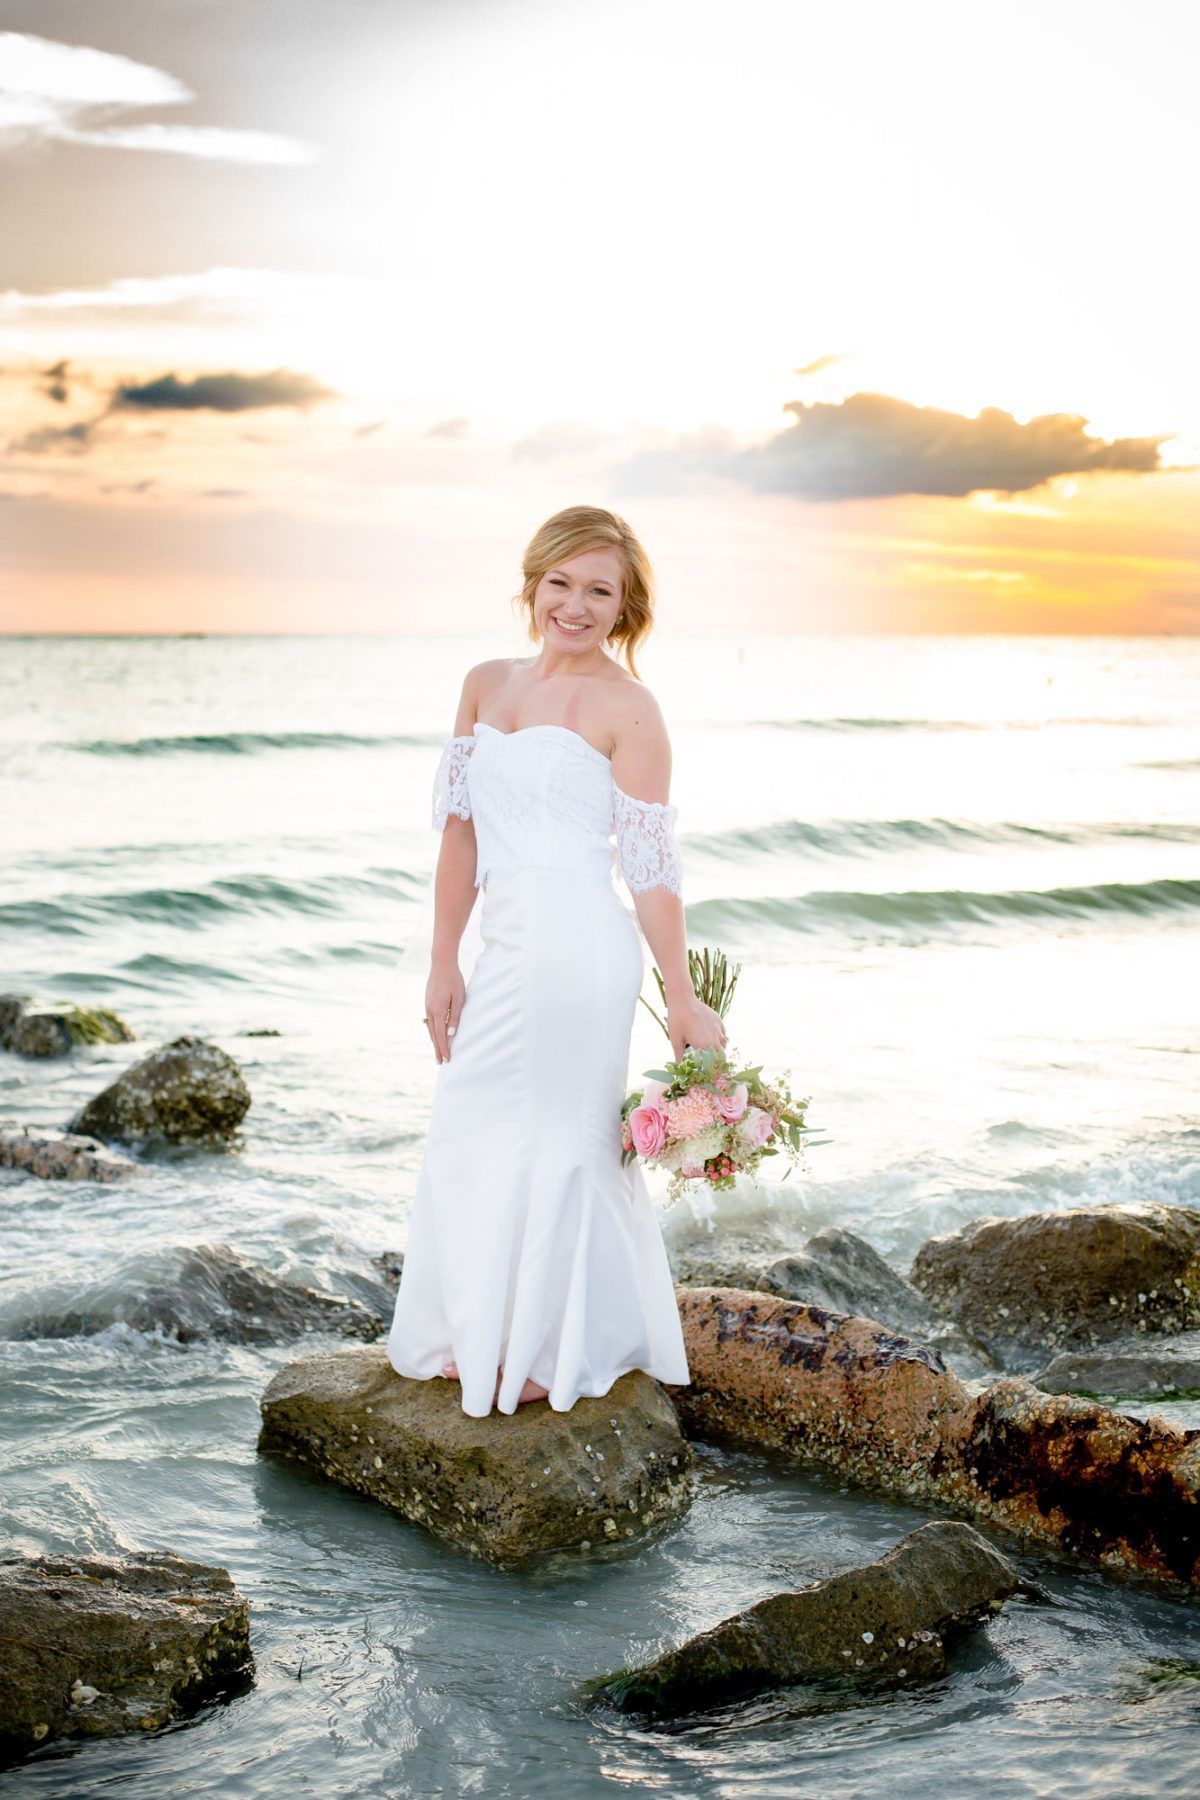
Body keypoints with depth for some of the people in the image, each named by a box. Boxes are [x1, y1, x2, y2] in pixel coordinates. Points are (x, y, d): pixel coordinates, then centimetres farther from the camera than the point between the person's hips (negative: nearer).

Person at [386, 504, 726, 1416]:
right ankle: (485, 1342, 33)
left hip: (578, 946, -7)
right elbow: (461, 827, 12)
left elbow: (651, 867, -9)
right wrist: (444, 964, 10)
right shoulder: (487, 683, 12)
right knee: (472, 1135, 14)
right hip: (503, 944, 7)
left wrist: (683, 1001, -8)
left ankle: (550, 1356, 21)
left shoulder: (626, 708, -7)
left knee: (554, 1137, 2)